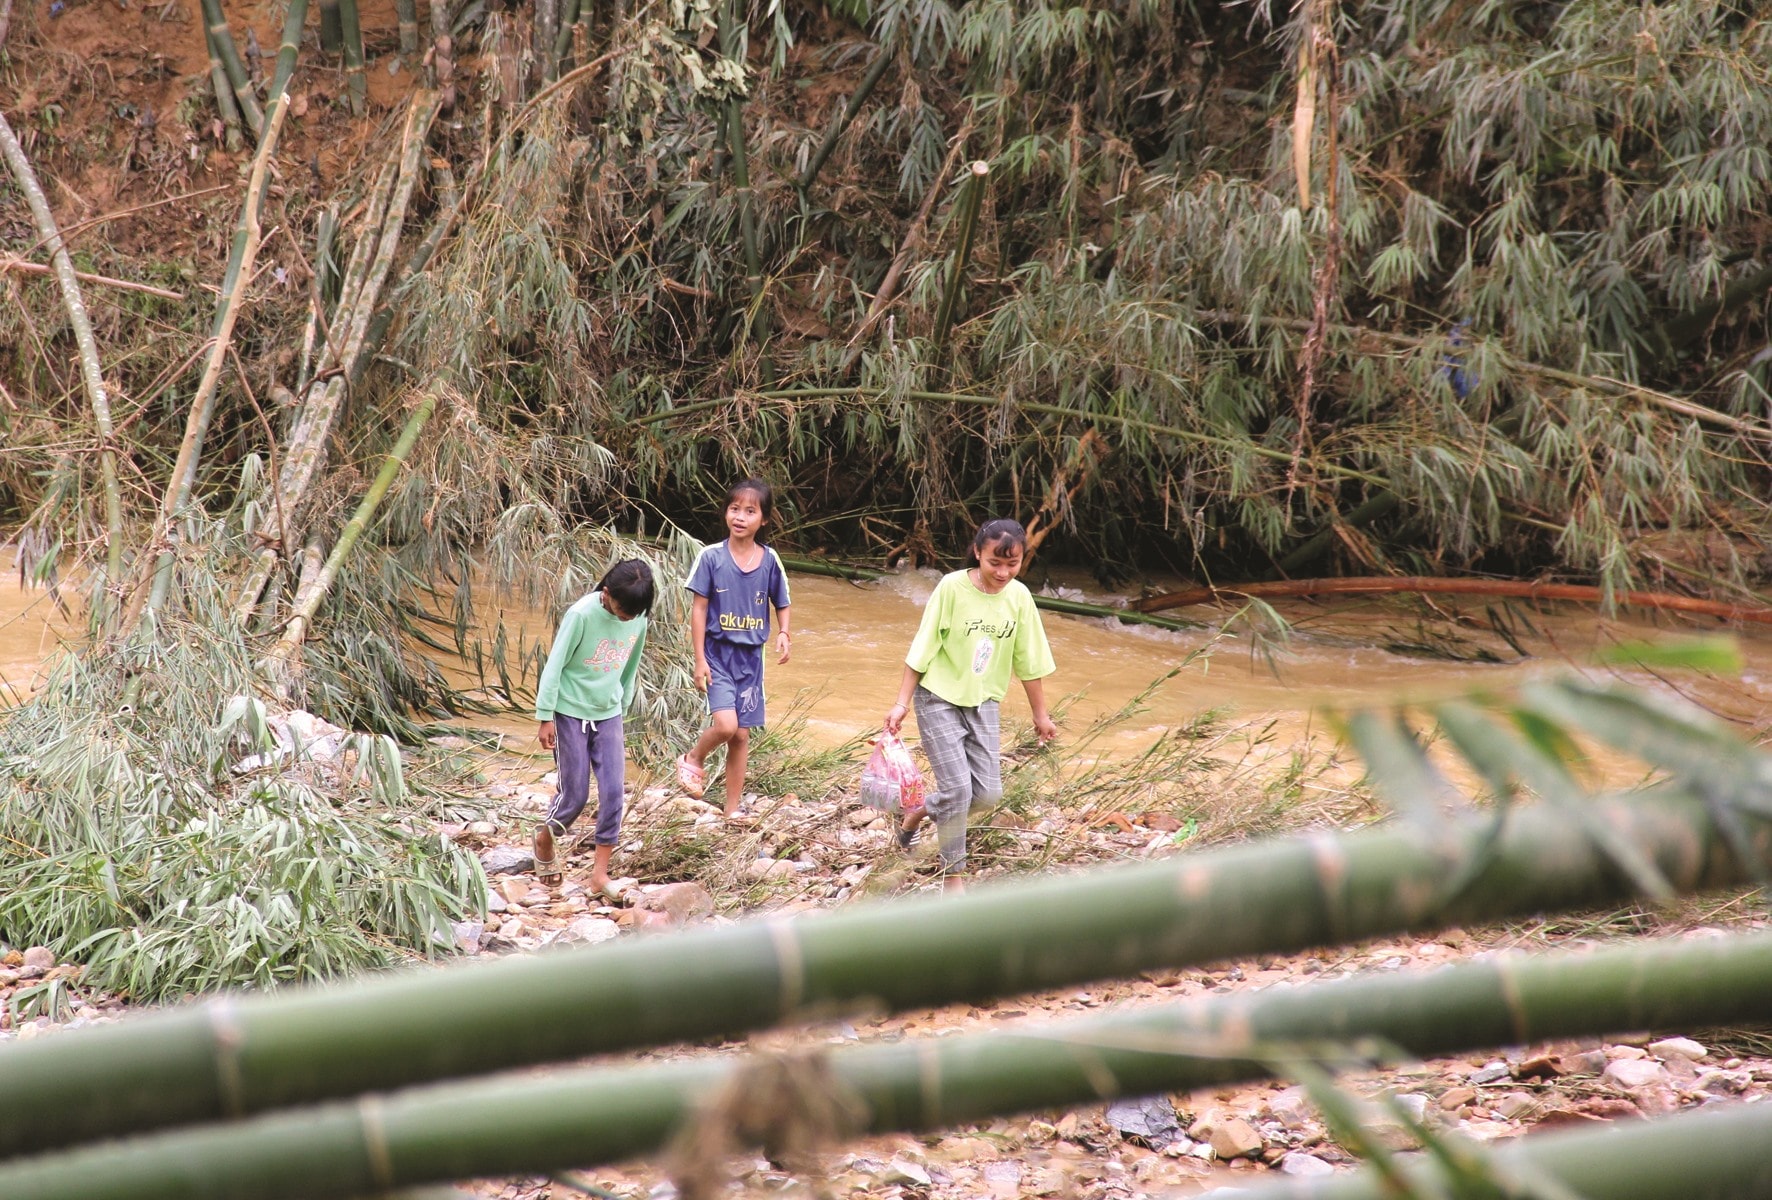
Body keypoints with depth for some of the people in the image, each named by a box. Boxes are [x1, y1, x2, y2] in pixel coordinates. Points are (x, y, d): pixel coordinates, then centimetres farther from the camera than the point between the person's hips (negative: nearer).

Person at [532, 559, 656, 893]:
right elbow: (555, 665, -15)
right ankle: (544, 840, 28)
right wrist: (545, 717, -13)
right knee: (575, 793, 0)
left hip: (608, 715, 4)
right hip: (570, 714, -4)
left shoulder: (638, 619, -4)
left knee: (613, 792, -5)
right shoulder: (581, 615, -20)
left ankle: (600, 871, 3)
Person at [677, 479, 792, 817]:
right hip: (718, 653, -3)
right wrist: (699, 659, -9)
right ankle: (693, 759, 11)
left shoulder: (769, 561, -2)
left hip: (750, 657, 3)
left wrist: (783, 633, -10)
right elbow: (699, 609, -6)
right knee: (725, 724, -20)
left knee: (741, 735, 8)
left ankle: (733, 810, 19)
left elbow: (781, 604, 11)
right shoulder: (711, 557, -9)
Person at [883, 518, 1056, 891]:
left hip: (982, 702, 5)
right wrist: (902, 703, -11)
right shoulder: (952, 588, -16)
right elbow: (921, 649, -11)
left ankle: (916, 814, 25)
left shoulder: (1019, 597, -4)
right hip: (939, 698, -4)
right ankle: (952, 874, 6)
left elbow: (1028, 662, 6)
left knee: (988, 792, 0)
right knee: (957, 787, -11)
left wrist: (1041, 714, 11)